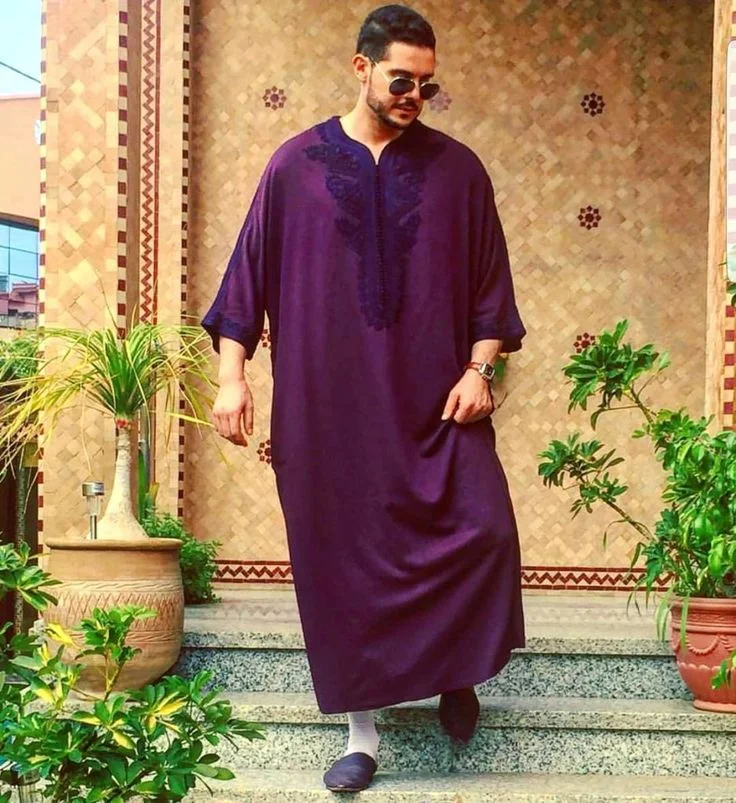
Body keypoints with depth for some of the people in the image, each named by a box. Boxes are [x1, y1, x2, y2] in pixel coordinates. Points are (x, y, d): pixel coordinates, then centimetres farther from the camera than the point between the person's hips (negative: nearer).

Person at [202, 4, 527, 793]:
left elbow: (489, 282, 8)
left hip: (434, 400, 1)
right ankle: (361, 731, 16)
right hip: (328, 402, 0)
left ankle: (455, 672, 15)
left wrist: (478, 369, -3)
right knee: (343, 559, 3)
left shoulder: (456, 169, 6)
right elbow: (250, 272, 6)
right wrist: (231, 375, 0)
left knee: (483, 528, -13)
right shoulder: (297, 164, 4)